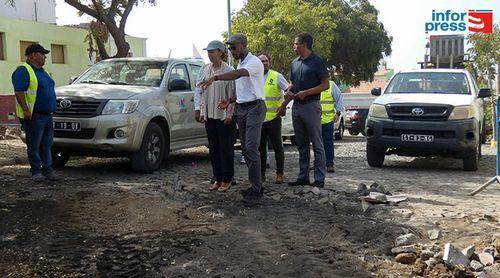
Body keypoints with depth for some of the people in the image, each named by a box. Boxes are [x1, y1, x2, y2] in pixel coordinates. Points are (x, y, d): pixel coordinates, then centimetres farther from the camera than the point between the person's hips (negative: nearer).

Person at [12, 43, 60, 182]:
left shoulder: (42, 71, 19)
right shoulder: (23, 71, -10)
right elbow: (19, 92, -18)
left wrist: (52, 110, 22)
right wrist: (26, 110, -24)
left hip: (48, 115, 9)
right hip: (34, 116, -9)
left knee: (47, 145, 11)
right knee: (34, 146, -1)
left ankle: (48, 169, 16)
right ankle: (36, 171, 5)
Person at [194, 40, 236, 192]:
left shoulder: (229, 71, -8)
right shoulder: (205, 69, 8)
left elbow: (232, 94, -8)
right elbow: (198, 90, 10)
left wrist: (230, 114, -12)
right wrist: (198, 109, 2)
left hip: (224, 115, -5)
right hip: (209, 115, 6)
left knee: (226, 148, 1)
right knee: (213, 148, 11)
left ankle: (227, 180, 11)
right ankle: (217, 178, 20)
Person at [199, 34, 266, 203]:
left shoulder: (254, 62, -11)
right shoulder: (240, 63, 19)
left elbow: (239, 74, -32)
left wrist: (215, 78, -42)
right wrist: (230, 100, 10)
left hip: (254, 108, -10)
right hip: (241, 108, 10)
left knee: (251, 148, -15)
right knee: (246, 149, 9)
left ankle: (256, 190, -13)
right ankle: (256, 185, 16)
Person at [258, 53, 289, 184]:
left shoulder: (277, 77, -3)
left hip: (273, 118, -4)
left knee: (277, 147, 1)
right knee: (260, 147, 10)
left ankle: (279, 174, 8)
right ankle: (261, 173, 18)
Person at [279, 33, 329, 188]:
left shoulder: (317, 62, -6)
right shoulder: (295, 63, 15)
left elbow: (325, 85, -10)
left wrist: (306, 93, -17)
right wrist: (289, 92, 5)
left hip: (311, 106, -7)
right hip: (296, 106, 7)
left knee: (317, 145, -3)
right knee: (302, 145, 12)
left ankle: (319, 179, 0)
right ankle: (303, 176, 18)